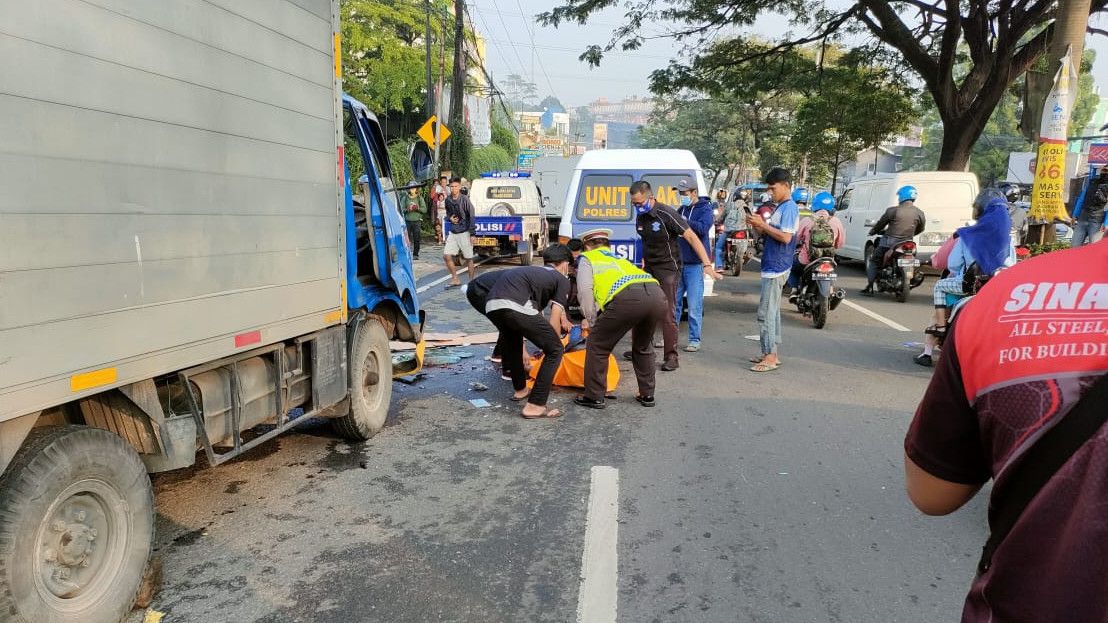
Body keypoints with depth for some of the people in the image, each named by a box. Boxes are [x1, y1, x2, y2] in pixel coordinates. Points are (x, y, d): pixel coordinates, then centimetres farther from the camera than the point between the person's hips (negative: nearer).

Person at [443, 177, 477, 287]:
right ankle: (455, 280, 13)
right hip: (453, 232, 6)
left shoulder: (465, 200, -11)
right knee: (446, 255, 0)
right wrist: (450, 218, -1)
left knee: (468, 258, 2)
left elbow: (471, 217, -10)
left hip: (464, 232, -6)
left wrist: (472, 234, -14)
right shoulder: (448, 200, 5)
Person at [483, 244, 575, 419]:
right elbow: (554, 322, 10)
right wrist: (555, 344, 23)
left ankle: (520, 390, 48)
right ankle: (535, 406, 5)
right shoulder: (562, 280, 18)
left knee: (512, 343, 36)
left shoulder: (533, 271, 37)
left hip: (491, 306, 8)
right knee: (555, 350, 7)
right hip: (516, 306, -8)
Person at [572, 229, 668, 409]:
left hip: (627, 297, -6)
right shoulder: (618, 258, 42)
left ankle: (594, 397, 19)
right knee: (643, 346, 30)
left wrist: (591, 321, 19)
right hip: (657, 294, 6)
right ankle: (647, 395, 35)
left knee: (596, 345, 14)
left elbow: (585, 289, 9)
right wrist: (596, 318, 57)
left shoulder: (587, 258, 24)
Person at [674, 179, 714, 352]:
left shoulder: (704, 208, -4)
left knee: (694, 306, -4)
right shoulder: (681, 210, 15)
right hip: (678, 262, 6)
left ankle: (694, 340, 4)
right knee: (673, 302, 10)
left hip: (695, 264, -6)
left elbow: (703, 228, -21)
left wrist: (683, 221, -27)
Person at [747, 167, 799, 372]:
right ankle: (771, 354, 20)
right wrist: (759, 227, 4)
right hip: (772, 267, 10)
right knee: (772, 312, 13)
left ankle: (770, 357, -7)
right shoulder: (781, 207, 18)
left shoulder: (789, 207, -12)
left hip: (776, 269, -10)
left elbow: (785, 237, -22)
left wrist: (763, 225, -16)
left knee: (766, 313, -10)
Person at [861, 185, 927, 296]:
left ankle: (869, 287, 4)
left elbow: (881, 224, 1)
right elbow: (920, 229, 15)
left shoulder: (893, 210, -9)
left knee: (872, 260, 13)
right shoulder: (919, 213, 2)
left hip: (889, 243, -4)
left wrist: (872, 231, 20)